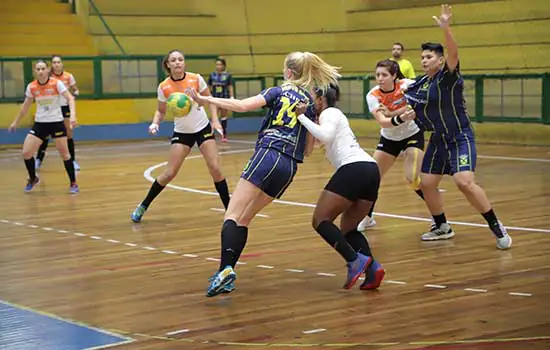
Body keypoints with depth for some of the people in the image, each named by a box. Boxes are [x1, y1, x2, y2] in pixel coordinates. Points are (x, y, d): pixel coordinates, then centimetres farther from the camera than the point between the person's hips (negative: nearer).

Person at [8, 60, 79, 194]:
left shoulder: (56, 83, -12)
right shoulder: (31, 87, -2)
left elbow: (70, 98, -17)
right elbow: (26, 105, 13)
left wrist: (73, 115, -33)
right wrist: (16, 121, 19)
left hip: (56, 122, -3)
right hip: (39, 123, 3)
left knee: (64, 154, -1)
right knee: (26, 153, -6)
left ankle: (73, 183, 14)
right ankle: (33, 179, 19)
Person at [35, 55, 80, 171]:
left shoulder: (68, 76, -7)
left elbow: (75, 90, 5)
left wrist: (74, 94, -15)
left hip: (65, 107, 1)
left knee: (69, 134, 0)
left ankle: (73, 161, 8)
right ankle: (39, 160, 7)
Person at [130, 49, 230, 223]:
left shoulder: (196, 79, -13)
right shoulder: (164, 87, -12)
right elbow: (161, 111, 2)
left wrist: (215, 120, -10)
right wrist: (155, 124, -17)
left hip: (203, 128, 0)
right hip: (181, 132, 0)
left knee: (215, 168, -8)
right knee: (169, 173, -5)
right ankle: (143, 206, 11)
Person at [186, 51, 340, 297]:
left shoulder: (280, 91, 6)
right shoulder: (310, 103, 18)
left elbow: (242, 105, -8)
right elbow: (308, 149, 19)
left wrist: (205, 100, -4)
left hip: (268, 155, -6)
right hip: (290, 168, 6)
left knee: (232, 216, -12)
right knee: (244, 219, 15)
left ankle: (226, 269, -34)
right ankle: (227, 274, 6)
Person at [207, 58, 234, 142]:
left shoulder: (227, 75, -1)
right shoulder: (212, 75, 3)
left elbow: (230, 87, -1)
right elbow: (209, 88, 9)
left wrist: (232, 98, -10)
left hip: (225, 98, -1)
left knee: (224, 116, 6)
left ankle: (224, 135, 13)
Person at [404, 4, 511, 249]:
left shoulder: (448, 77, -13)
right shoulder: (421, 84, 7)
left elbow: (453, 54, -34)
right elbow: (404, 104, 25)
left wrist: (446, 29, -48)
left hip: (460, 139, -8)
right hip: (438, 141, 8)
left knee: (464, 182, -22)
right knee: (426, 184, 7)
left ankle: (497, 228, -10)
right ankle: (442, 228, 27)